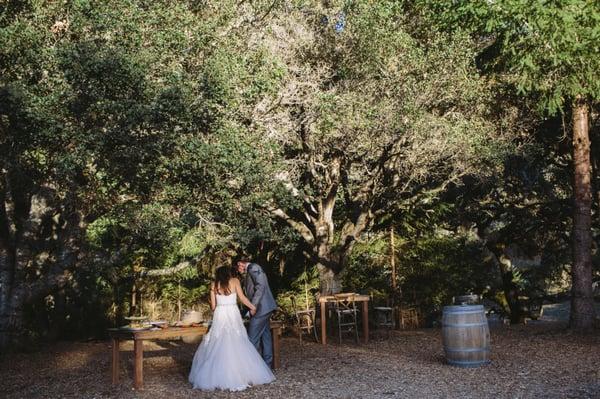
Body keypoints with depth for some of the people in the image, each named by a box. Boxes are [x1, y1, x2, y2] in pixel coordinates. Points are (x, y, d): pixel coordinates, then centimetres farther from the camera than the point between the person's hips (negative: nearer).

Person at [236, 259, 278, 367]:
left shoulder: (253, 267, -9)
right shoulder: (250, 271, 21)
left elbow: (260, 286, -21)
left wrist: (253, 306, -20)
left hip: (261, 308, -10)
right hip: (264, 309, 10)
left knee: (252, 338, -7)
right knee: (265, 336, 11)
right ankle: (267, 365, 16)